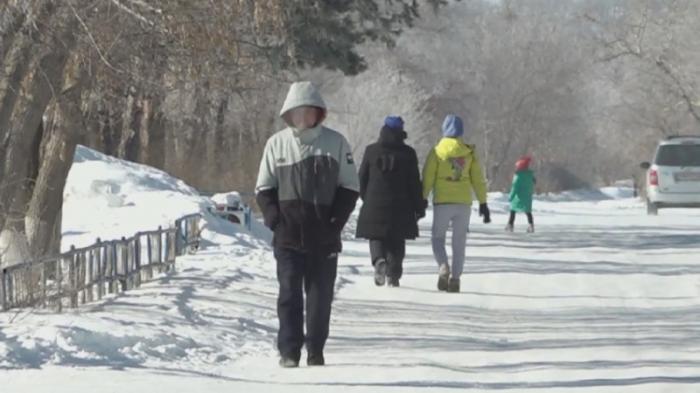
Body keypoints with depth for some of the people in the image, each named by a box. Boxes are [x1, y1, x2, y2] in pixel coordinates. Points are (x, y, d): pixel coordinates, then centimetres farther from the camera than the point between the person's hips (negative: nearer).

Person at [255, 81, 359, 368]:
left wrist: (335, 223, -7)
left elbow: (350, 188, 4)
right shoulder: (277, 144, 4)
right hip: (288, 237, 0)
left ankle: (316, 351, 13)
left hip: (324, 237, 0)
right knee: (290, 295, -2)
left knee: (320, 296, 4)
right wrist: (275, 220, -6)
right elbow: (264, 189, 8)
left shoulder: (336, 143, 2)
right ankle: (289, 352, 2)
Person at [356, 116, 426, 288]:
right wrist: (419, 206, 7)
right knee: (396, 241, 10)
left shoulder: (371, 151, 1)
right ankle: (393, 274, 6)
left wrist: (366, 199, 21)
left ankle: (379, 261, -21)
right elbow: (415, 182, 0)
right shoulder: (408, 153, -2)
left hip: (374, 203, 0)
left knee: (376, 237, 7)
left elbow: (362, 178, 6)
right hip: (400, 206, 0)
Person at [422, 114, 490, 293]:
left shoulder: (437, 151, -3)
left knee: (438, 237, 10)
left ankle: (443, 266, -15)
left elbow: (427, 178, -4)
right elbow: (478, 179, 5)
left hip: (442, 202, -2)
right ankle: (455, 277, 5)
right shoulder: (469, 152, 3)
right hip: (464, 203, 2)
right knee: (459, 242, 11)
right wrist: (483, 203, 10)